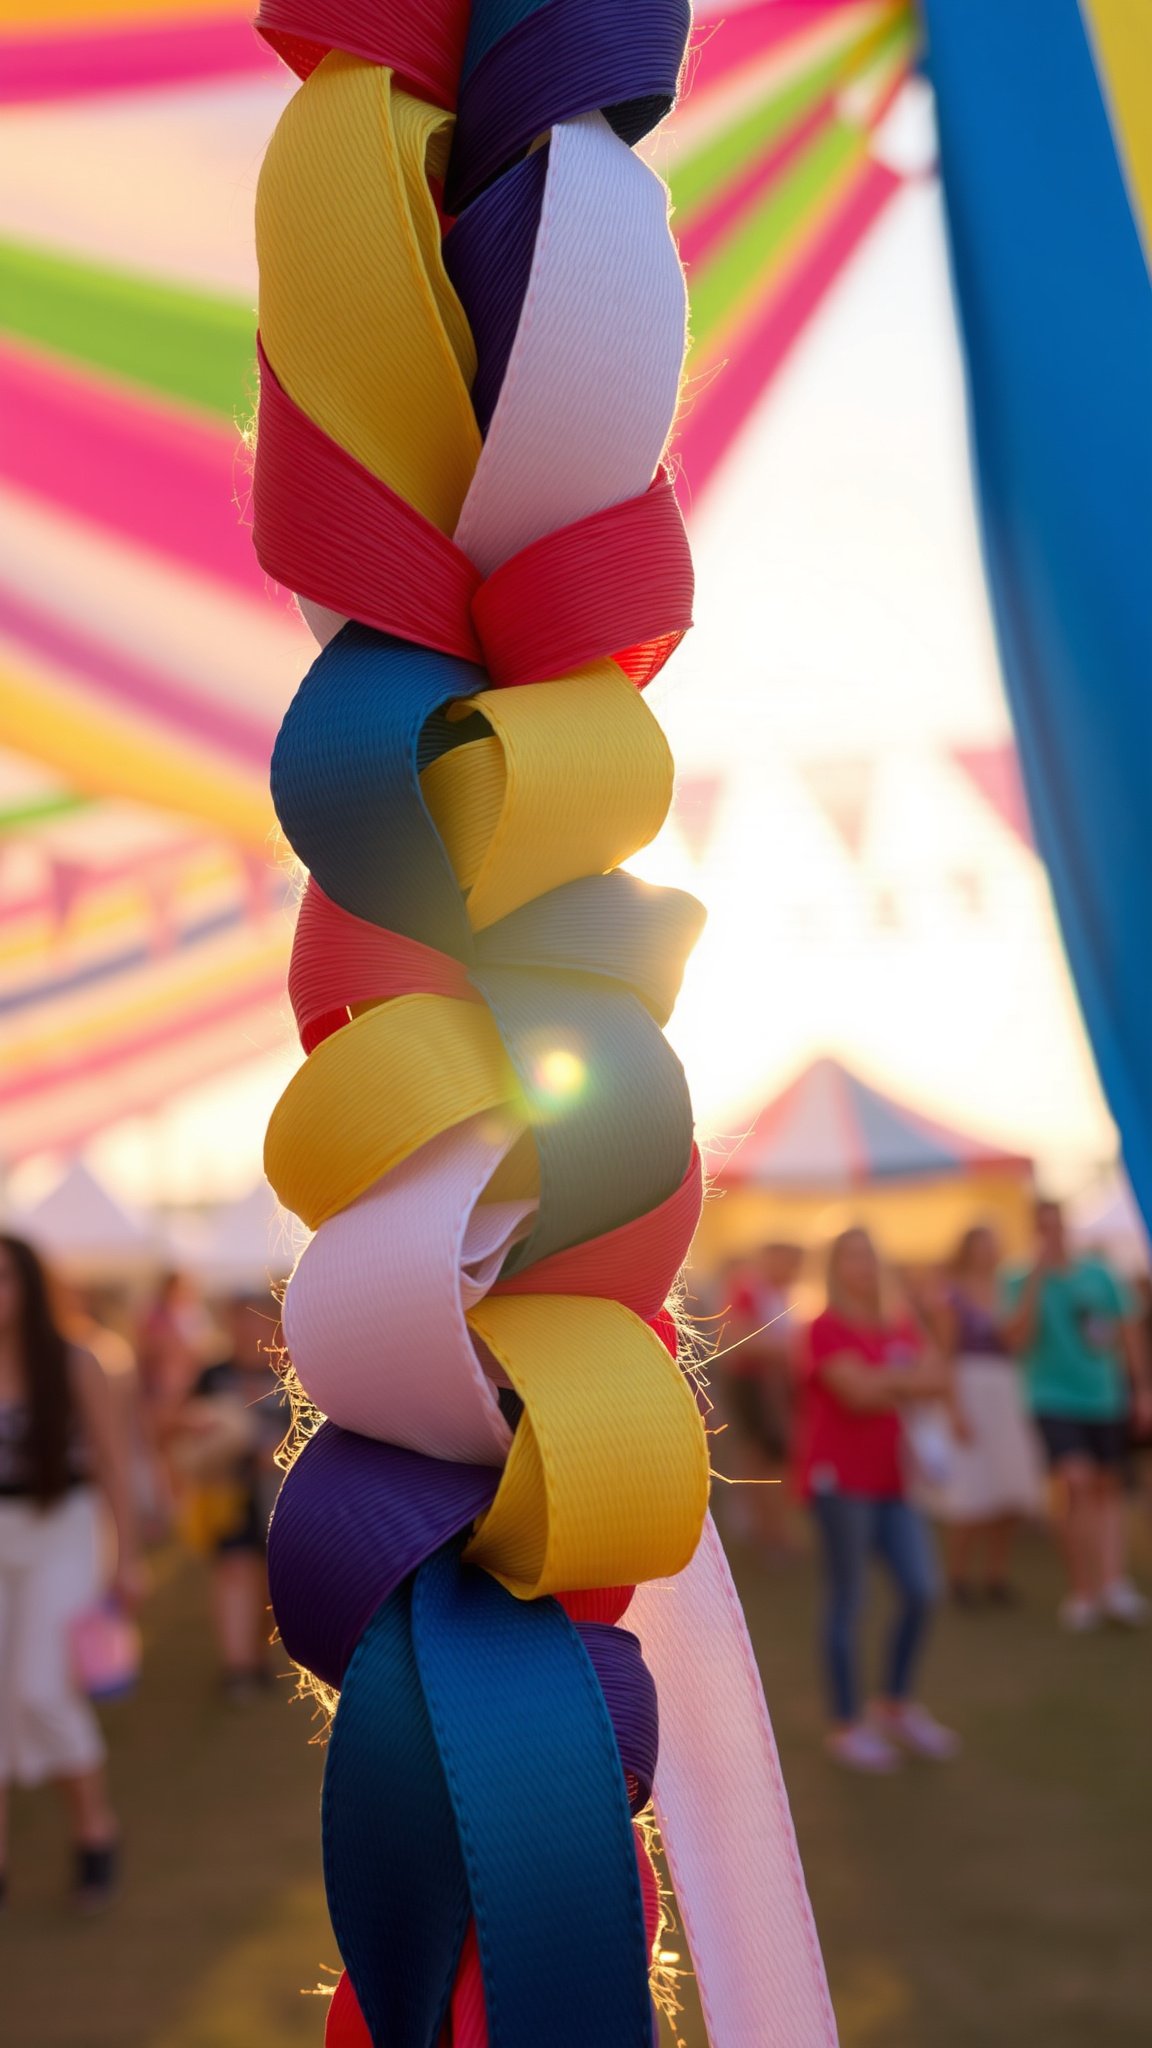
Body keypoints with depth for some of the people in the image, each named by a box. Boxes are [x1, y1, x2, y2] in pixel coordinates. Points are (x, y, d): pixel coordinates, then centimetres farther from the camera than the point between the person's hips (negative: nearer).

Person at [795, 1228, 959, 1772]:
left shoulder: (901, 1328, 14)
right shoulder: (828, 1328, -7)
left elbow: (940, 1382, 3)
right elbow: (858, 1389, -19)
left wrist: (886, 1385, -12)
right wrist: (911, 1380, -8)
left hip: (891, 1478, 7)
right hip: (841, 1477, -7)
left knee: (921, 1591, 4)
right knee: (848, 1600, -2)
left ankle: (897, 1707, 22)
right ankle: (847, 1725, 8)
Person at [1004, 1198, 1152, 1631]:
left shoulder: (1100, 1275, 4)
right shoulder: (1023, 1283, -3)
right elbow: (1017, 1338, -18)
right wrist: (1036, 1276, -21)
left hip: (1107, 1399, 4)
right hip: (1056, 1400, -4)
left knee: (1107, 1488, 10)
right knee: (1075, 1482, -18)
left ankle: (1113, 1581, 19)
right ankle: (1082, 1587, -8)